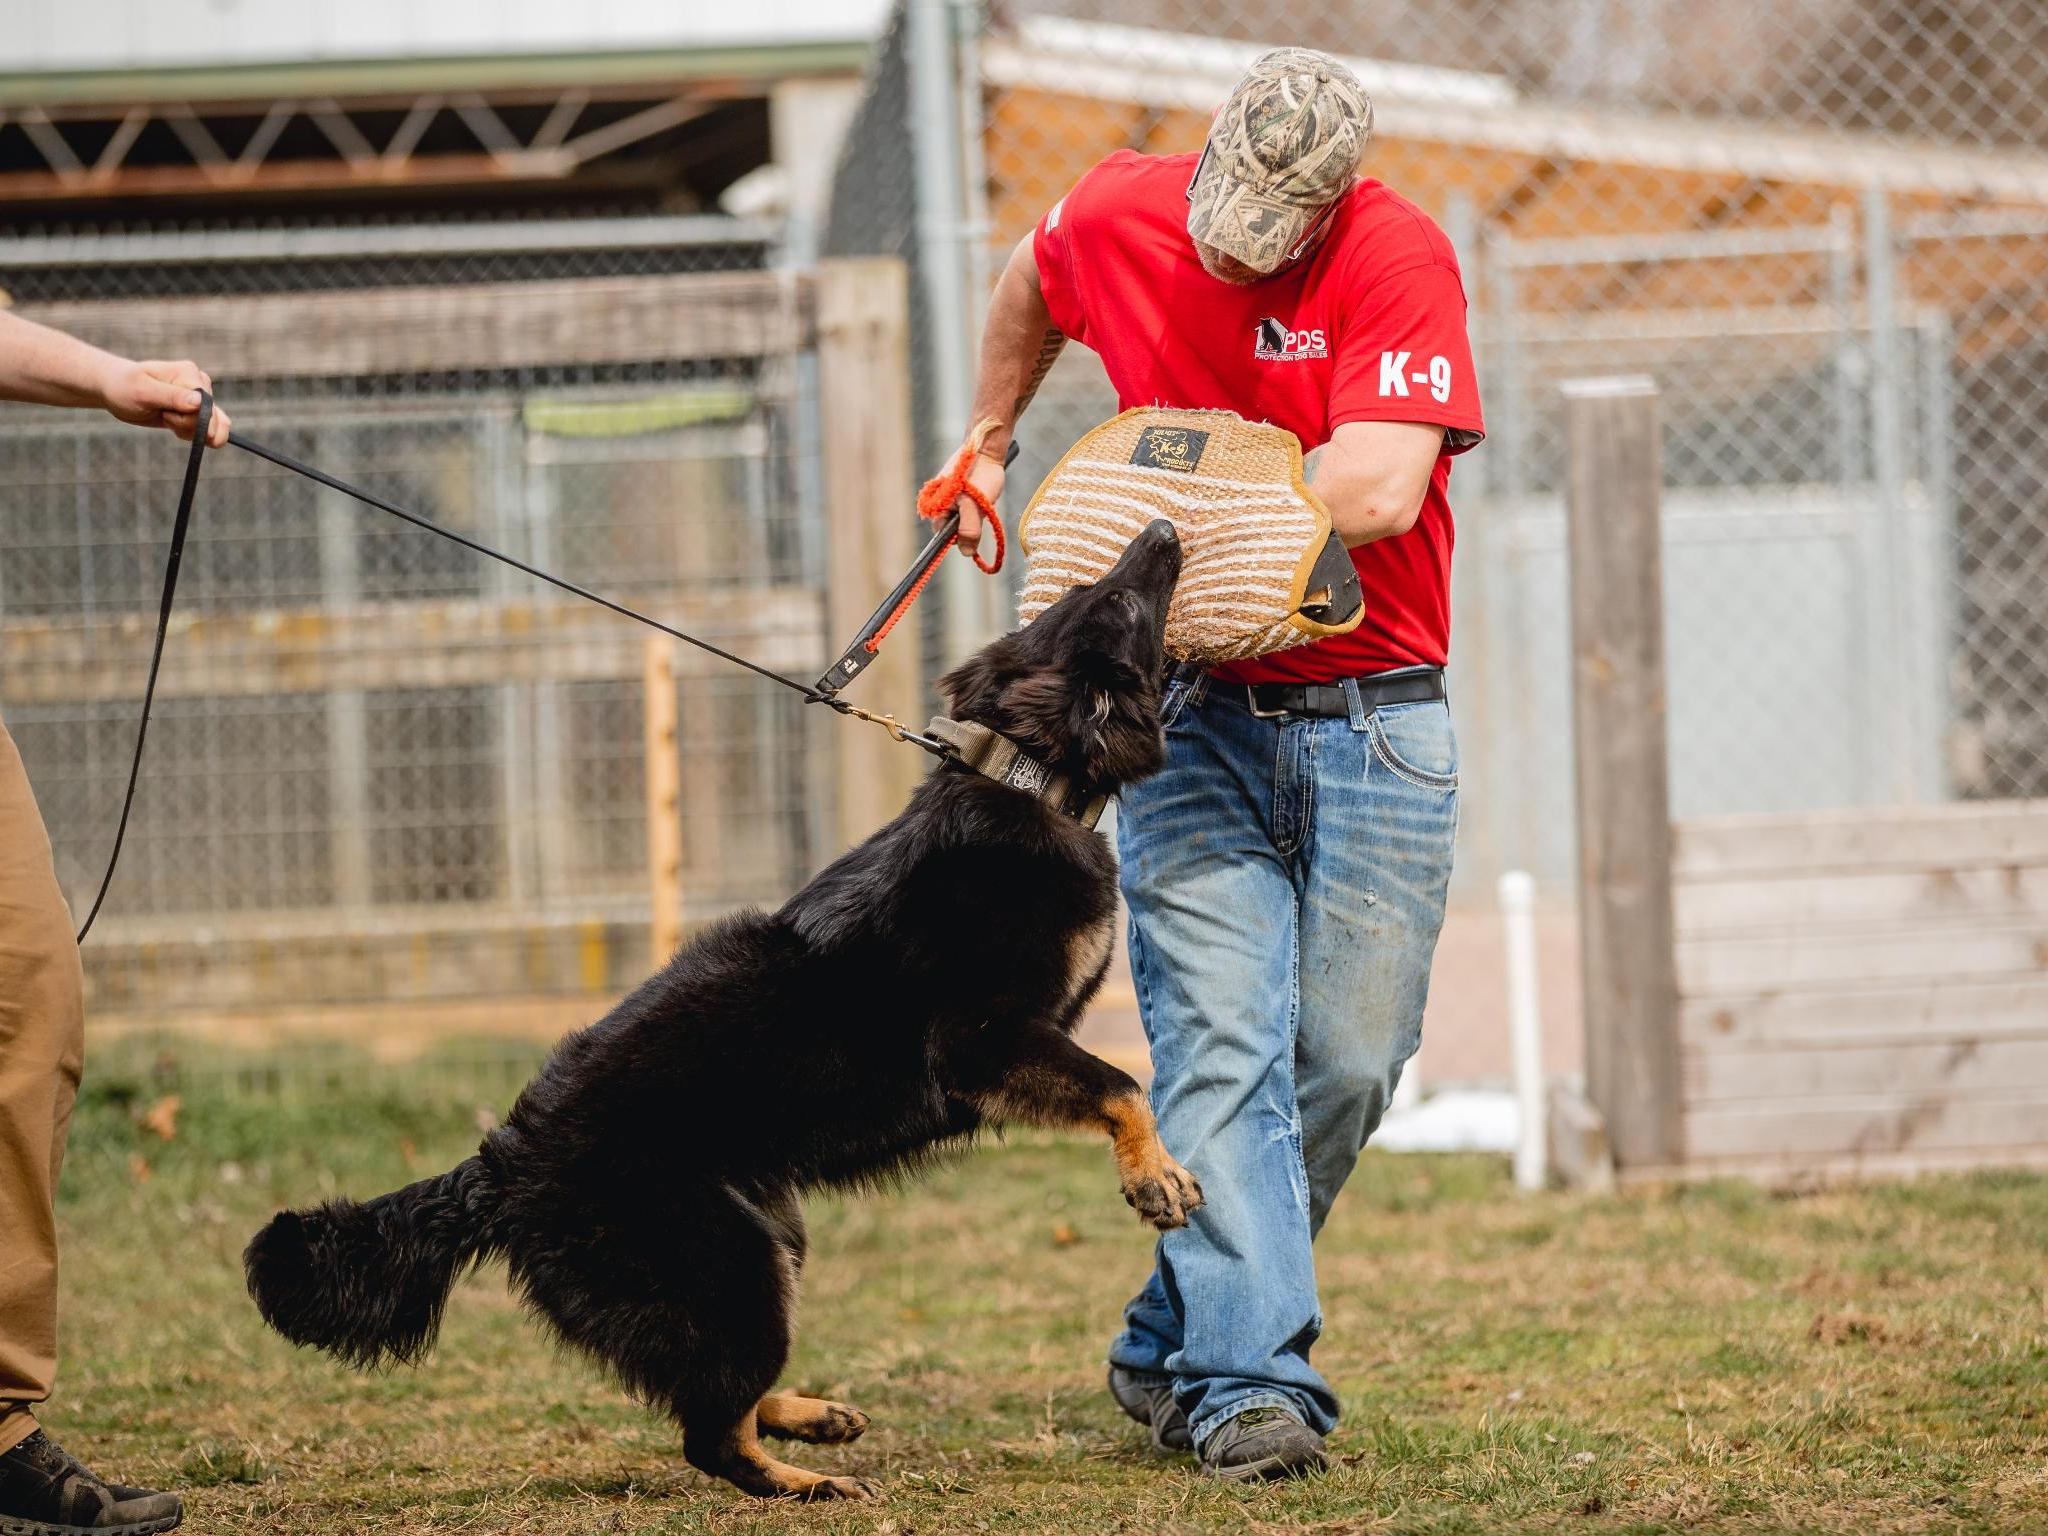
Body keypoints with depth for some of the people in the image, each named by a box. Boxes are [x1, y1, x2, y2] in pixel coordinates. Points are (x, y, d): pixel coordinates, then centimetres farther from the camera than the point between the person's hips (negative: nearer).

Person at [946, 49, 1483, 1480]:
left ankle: (1174, 1348, 20)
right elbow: (1030, 289, 24)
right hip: (1189, 715, 1)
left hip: (1372, 717, -1)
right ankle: (1249, 1384, -18)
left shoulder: (1399, 258, -14)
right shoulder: (1120, 214, -2)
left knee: (1344, 1065, 2)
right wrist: (987, 447, 32)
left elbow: (1375, 493, -25)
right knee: (1219, 1049, -13)